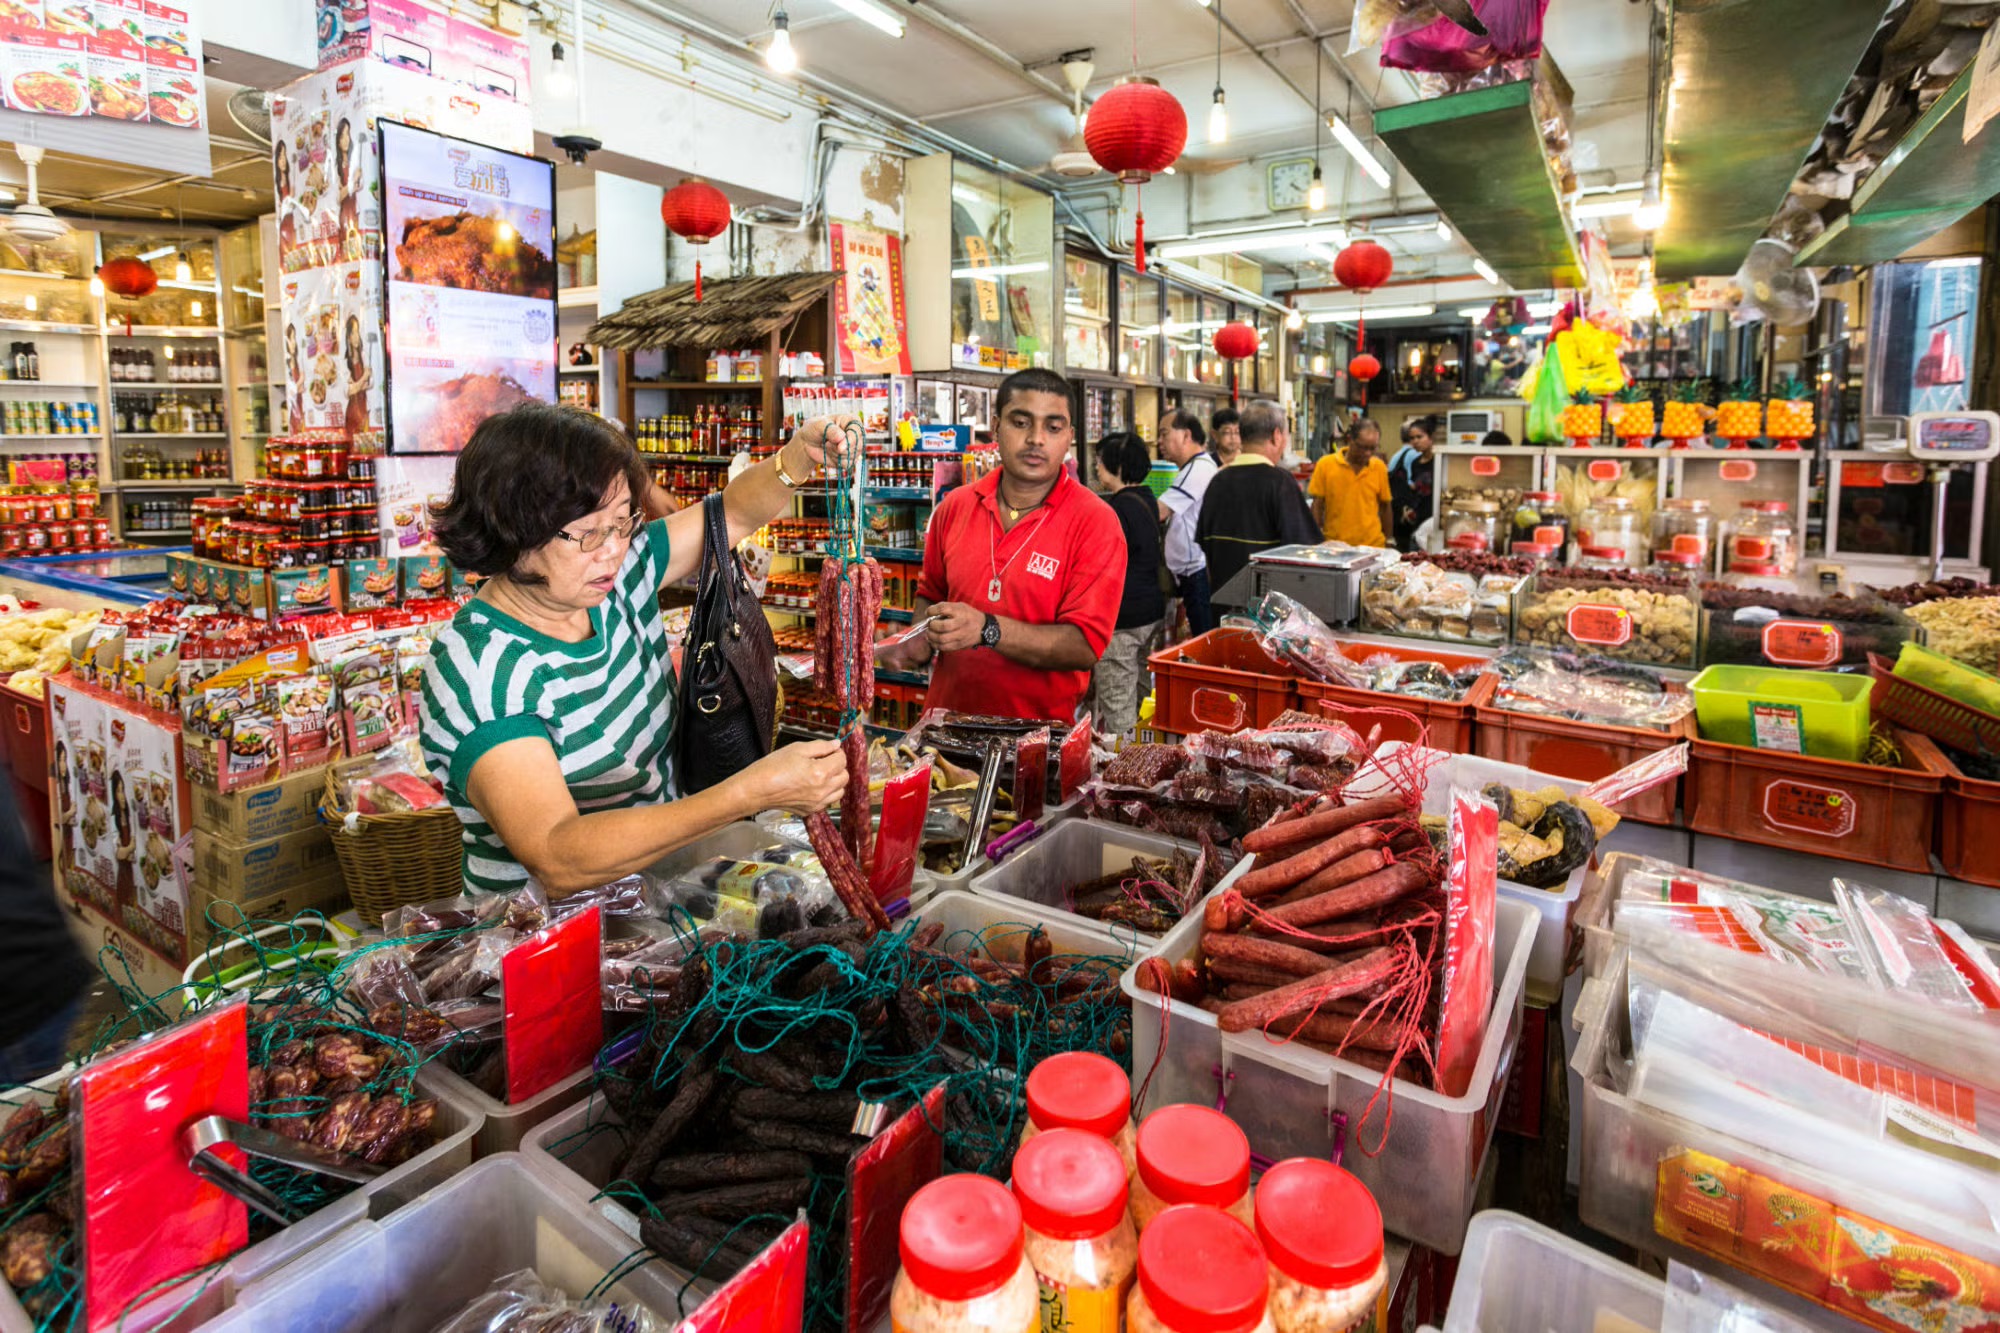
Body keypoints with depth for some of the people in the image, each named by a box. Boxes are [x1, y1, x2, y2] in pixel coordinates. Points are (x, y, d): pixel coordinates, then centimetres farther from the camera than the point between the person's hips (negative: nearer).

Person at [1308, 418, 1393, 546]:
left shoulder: (1379, 467, 3)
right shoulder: (1325, 465, -3)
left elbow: (1384, 507, 10)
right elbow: (1317, 506, 0)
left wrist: (1388, 540, 12)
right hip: (1334, 546, -1)